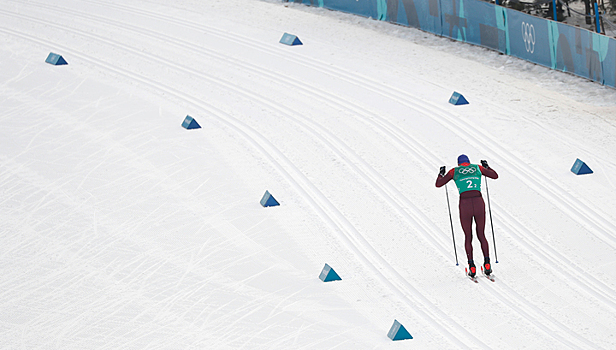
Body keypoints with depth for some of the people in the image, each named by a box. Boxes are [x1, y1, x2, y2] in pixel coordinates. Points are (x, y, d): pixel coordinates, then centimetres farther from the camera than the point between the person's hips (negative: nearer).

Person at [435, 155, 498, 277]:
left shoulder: (454, 171, 11)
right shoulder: (478, 168, 16)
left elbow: (438, 184, 16)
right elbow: (495, 176, 28)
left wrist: (441, 173, 35)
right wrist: (486, 166, 45)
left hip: (465, 205, -1)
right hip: (479, 203, 1)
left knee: (468, 237, 15)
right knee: (481, 236, 18)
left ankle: (472, 267, 3)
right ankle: (487, 264, 4)